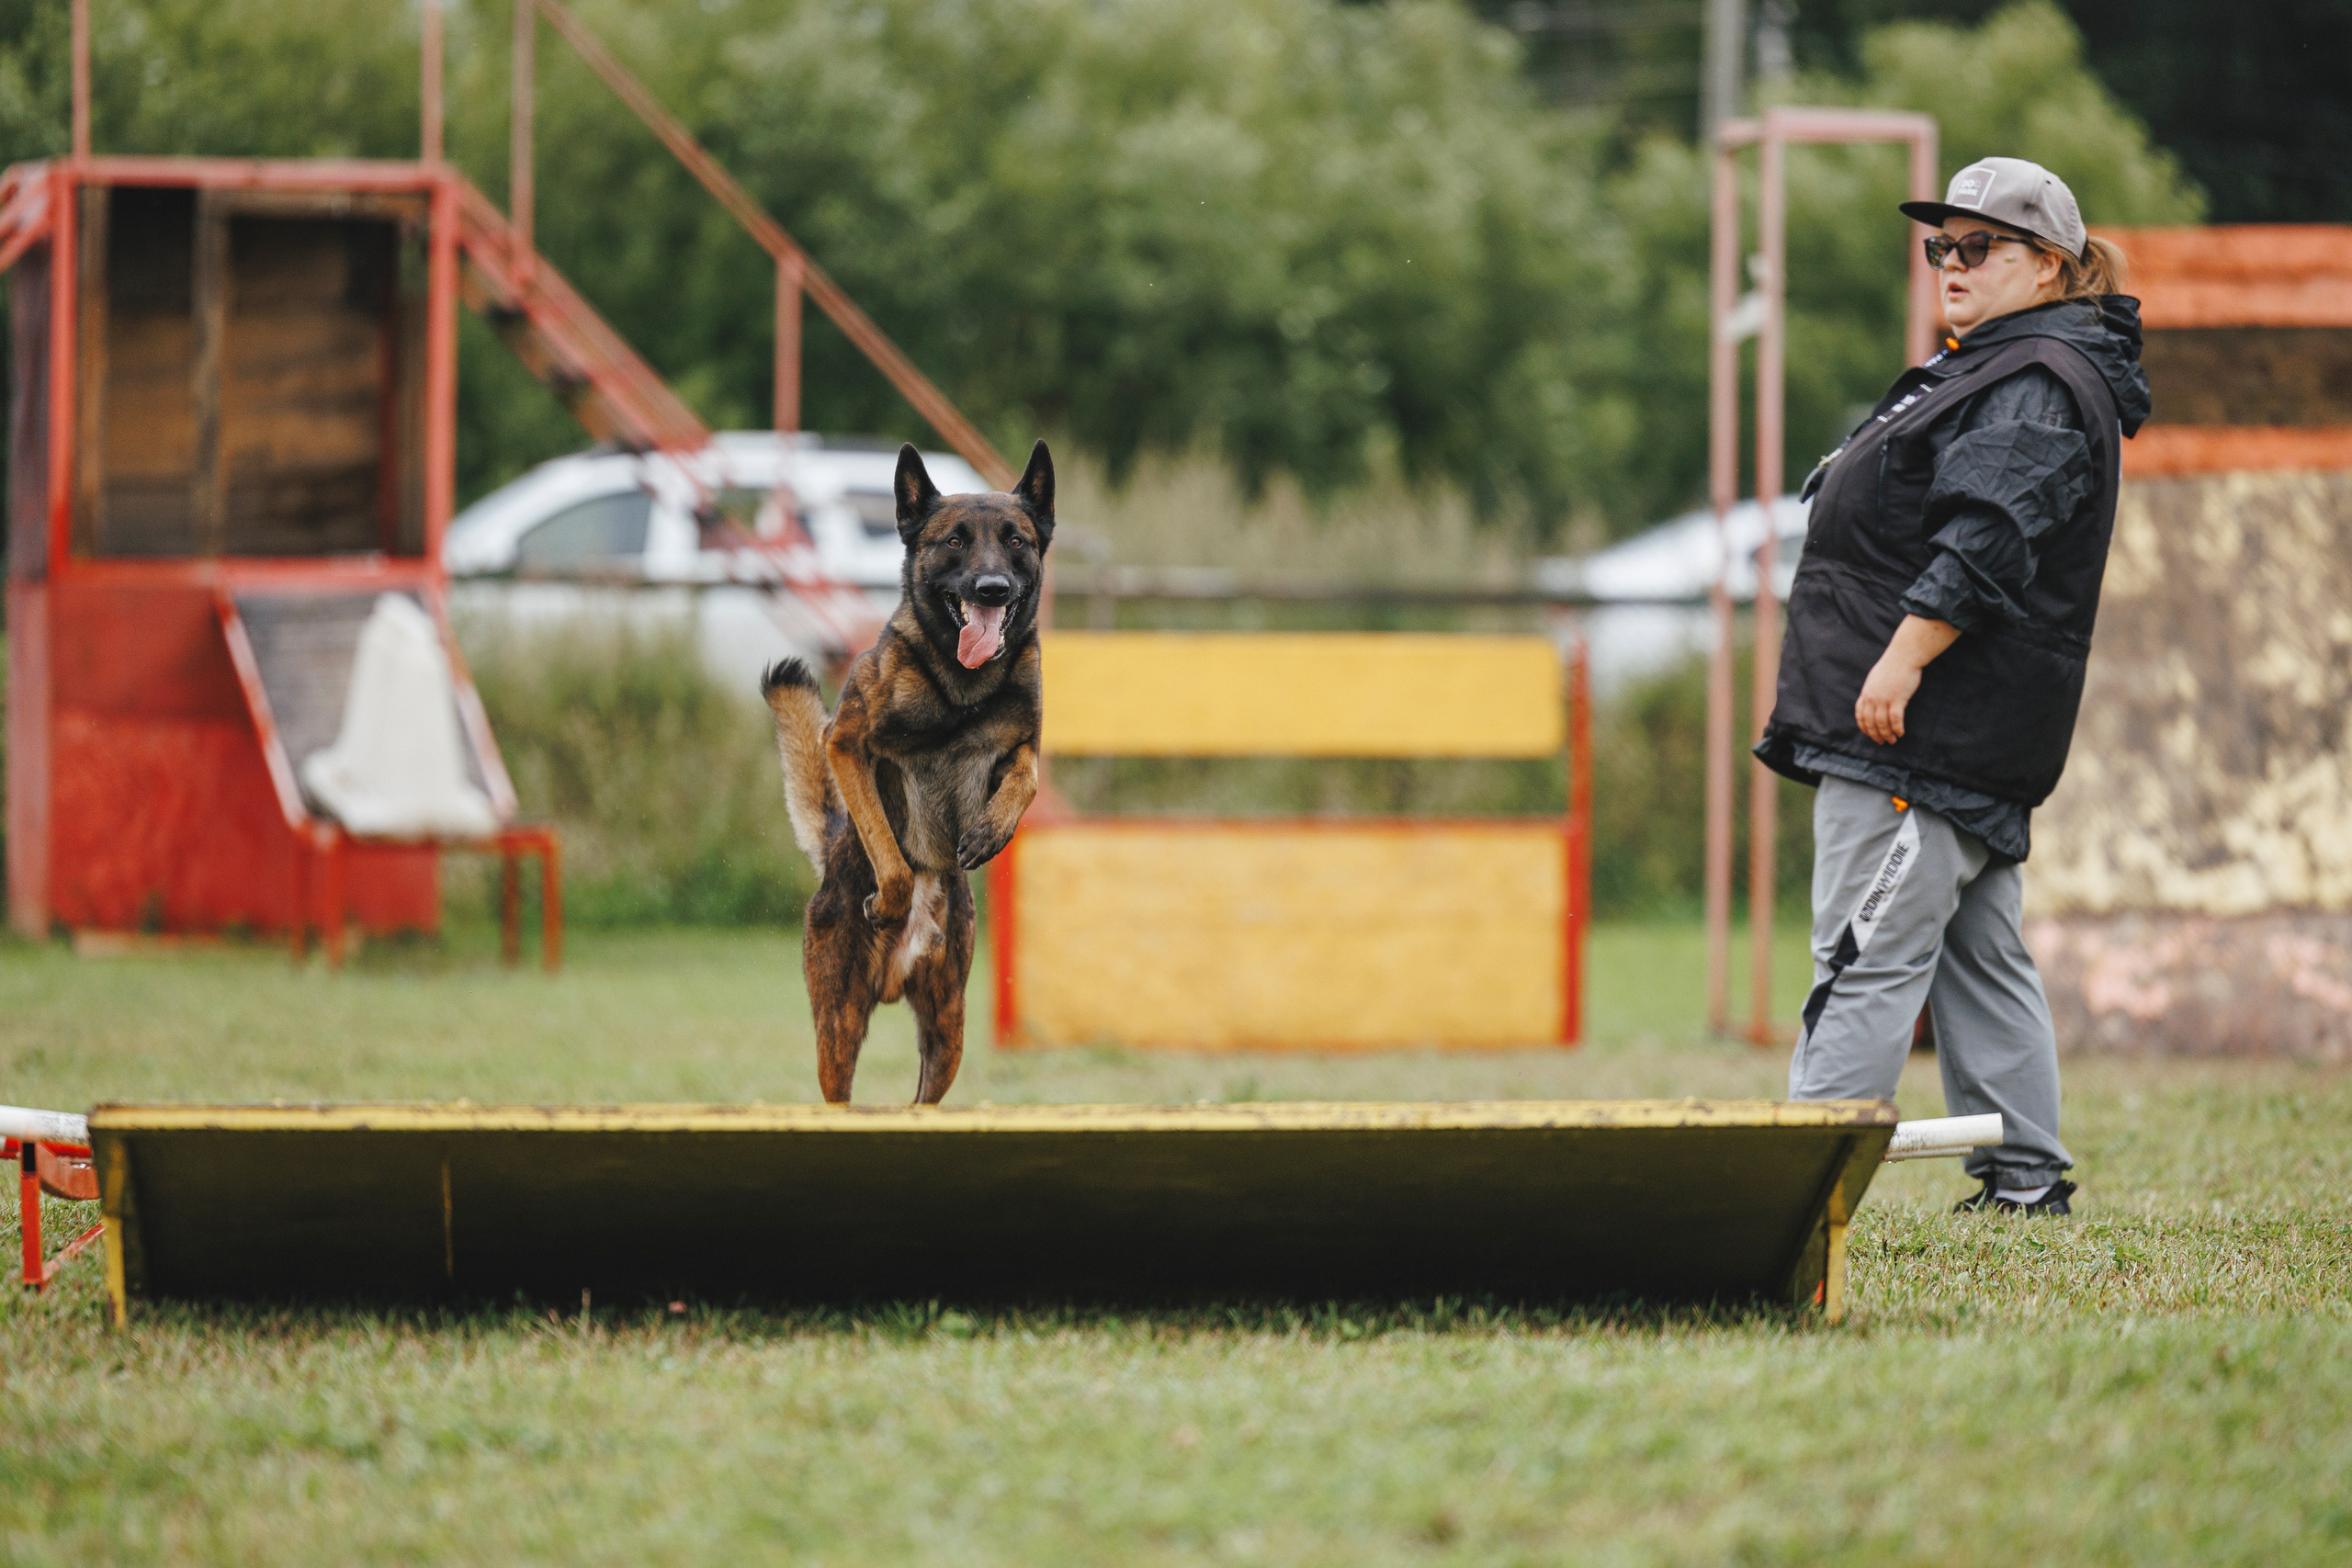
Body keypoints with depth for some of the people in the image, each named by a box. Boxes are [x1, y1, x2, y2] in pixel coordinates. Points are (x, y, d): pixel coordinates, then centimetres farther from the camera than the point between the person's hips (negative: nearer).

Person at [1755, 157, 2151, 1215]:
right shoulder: (1985, 372, 22)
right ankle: (2026, 1179, 14)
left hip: (1930, 730, -11)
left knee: (1871, 951, -12)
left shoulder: (2039, 390, -12)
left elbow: (1984, 544, -23)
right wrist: (1884, 678, 25)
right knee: (1978, 956, 11)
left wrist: (1901, 662, -27)